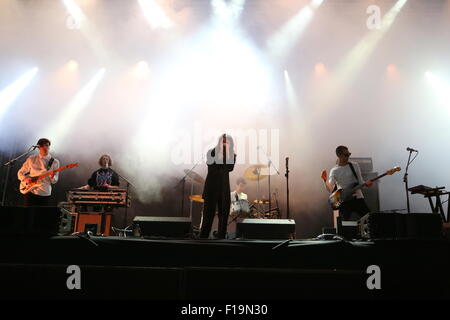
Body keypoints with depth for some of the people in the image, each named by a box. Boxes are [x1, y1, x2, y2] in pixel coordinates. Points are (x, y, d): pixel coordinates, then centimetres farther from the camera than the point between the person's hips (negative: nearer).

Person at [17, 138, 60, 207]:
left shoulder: (54, 162, 2)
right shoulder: (32, 159, 4)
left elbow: (54, 181, 3)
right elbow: (20, 173, 11)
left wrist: (52, 177, -20)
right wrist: (25, 179, -10)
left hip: (45, 195, 0)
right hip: (30, 192, 0)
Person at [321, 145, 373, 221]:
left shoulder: (355, 166, 5)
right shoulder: (334, 171, 0)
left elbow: (360, 181, 8)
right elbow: (330, 189, -10)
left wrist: (366, 183, -14)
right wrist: (325, 180, -27)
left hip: (357, 198, 1)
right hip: (344, 201, -1)